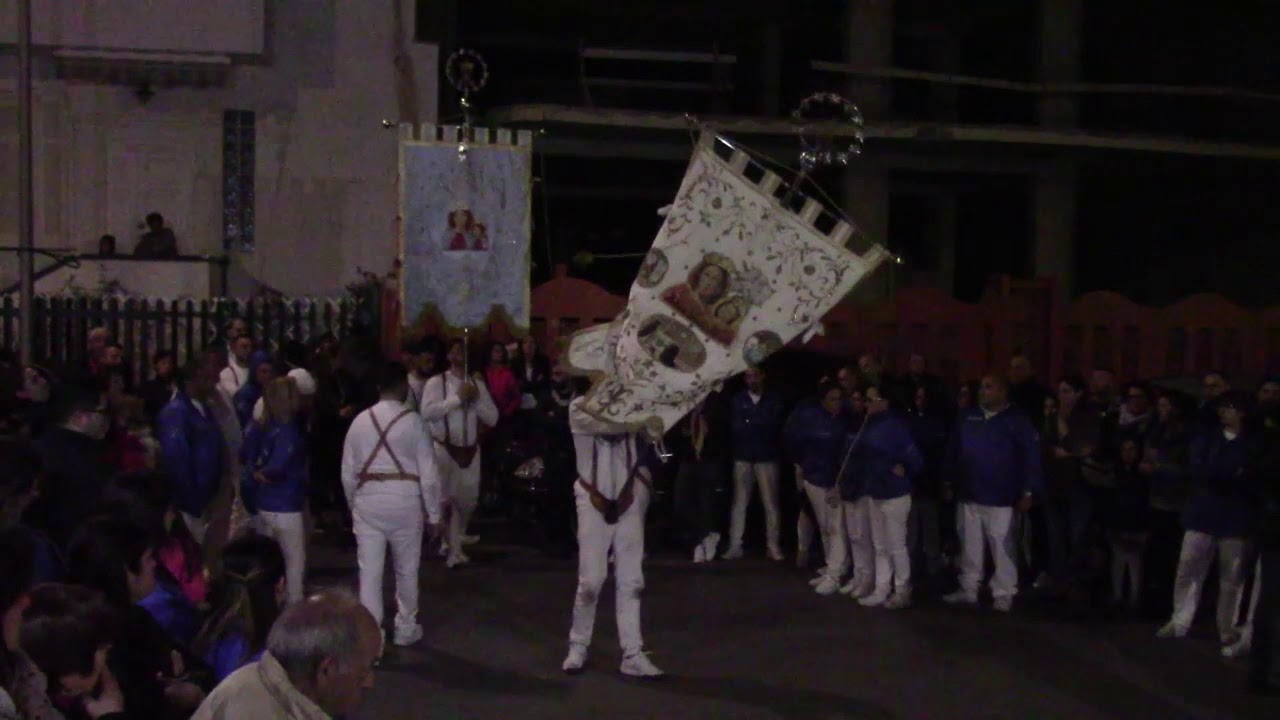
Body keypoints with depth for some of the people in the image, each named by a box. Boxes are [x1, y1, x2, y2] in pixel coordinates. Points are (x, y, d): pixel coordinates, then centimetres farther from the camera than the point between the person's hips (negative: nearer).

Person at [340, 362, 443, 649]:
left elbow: (348, 472, 7)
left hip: (368, 500, 2)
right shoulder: (412, 421, -7)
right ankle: (405, 629, 29)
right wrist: (434, 513, 3)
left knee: (369, 571, 5)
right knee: (406, 569, 15)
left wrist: (354, 505, 22)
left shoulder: (360, 421, 2)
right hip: (405, 501, -2)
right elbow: (429, 471, -7)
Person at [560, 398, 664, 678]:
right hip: (594, 503, -3)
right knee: (591, 581, -4)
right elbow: (612, 423, -22)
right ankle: (578, 646, 17)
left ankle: (633, 655, 4)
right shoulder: (580, 408, -5)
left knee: (631, 581, 1)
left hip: (628, 502, 3)